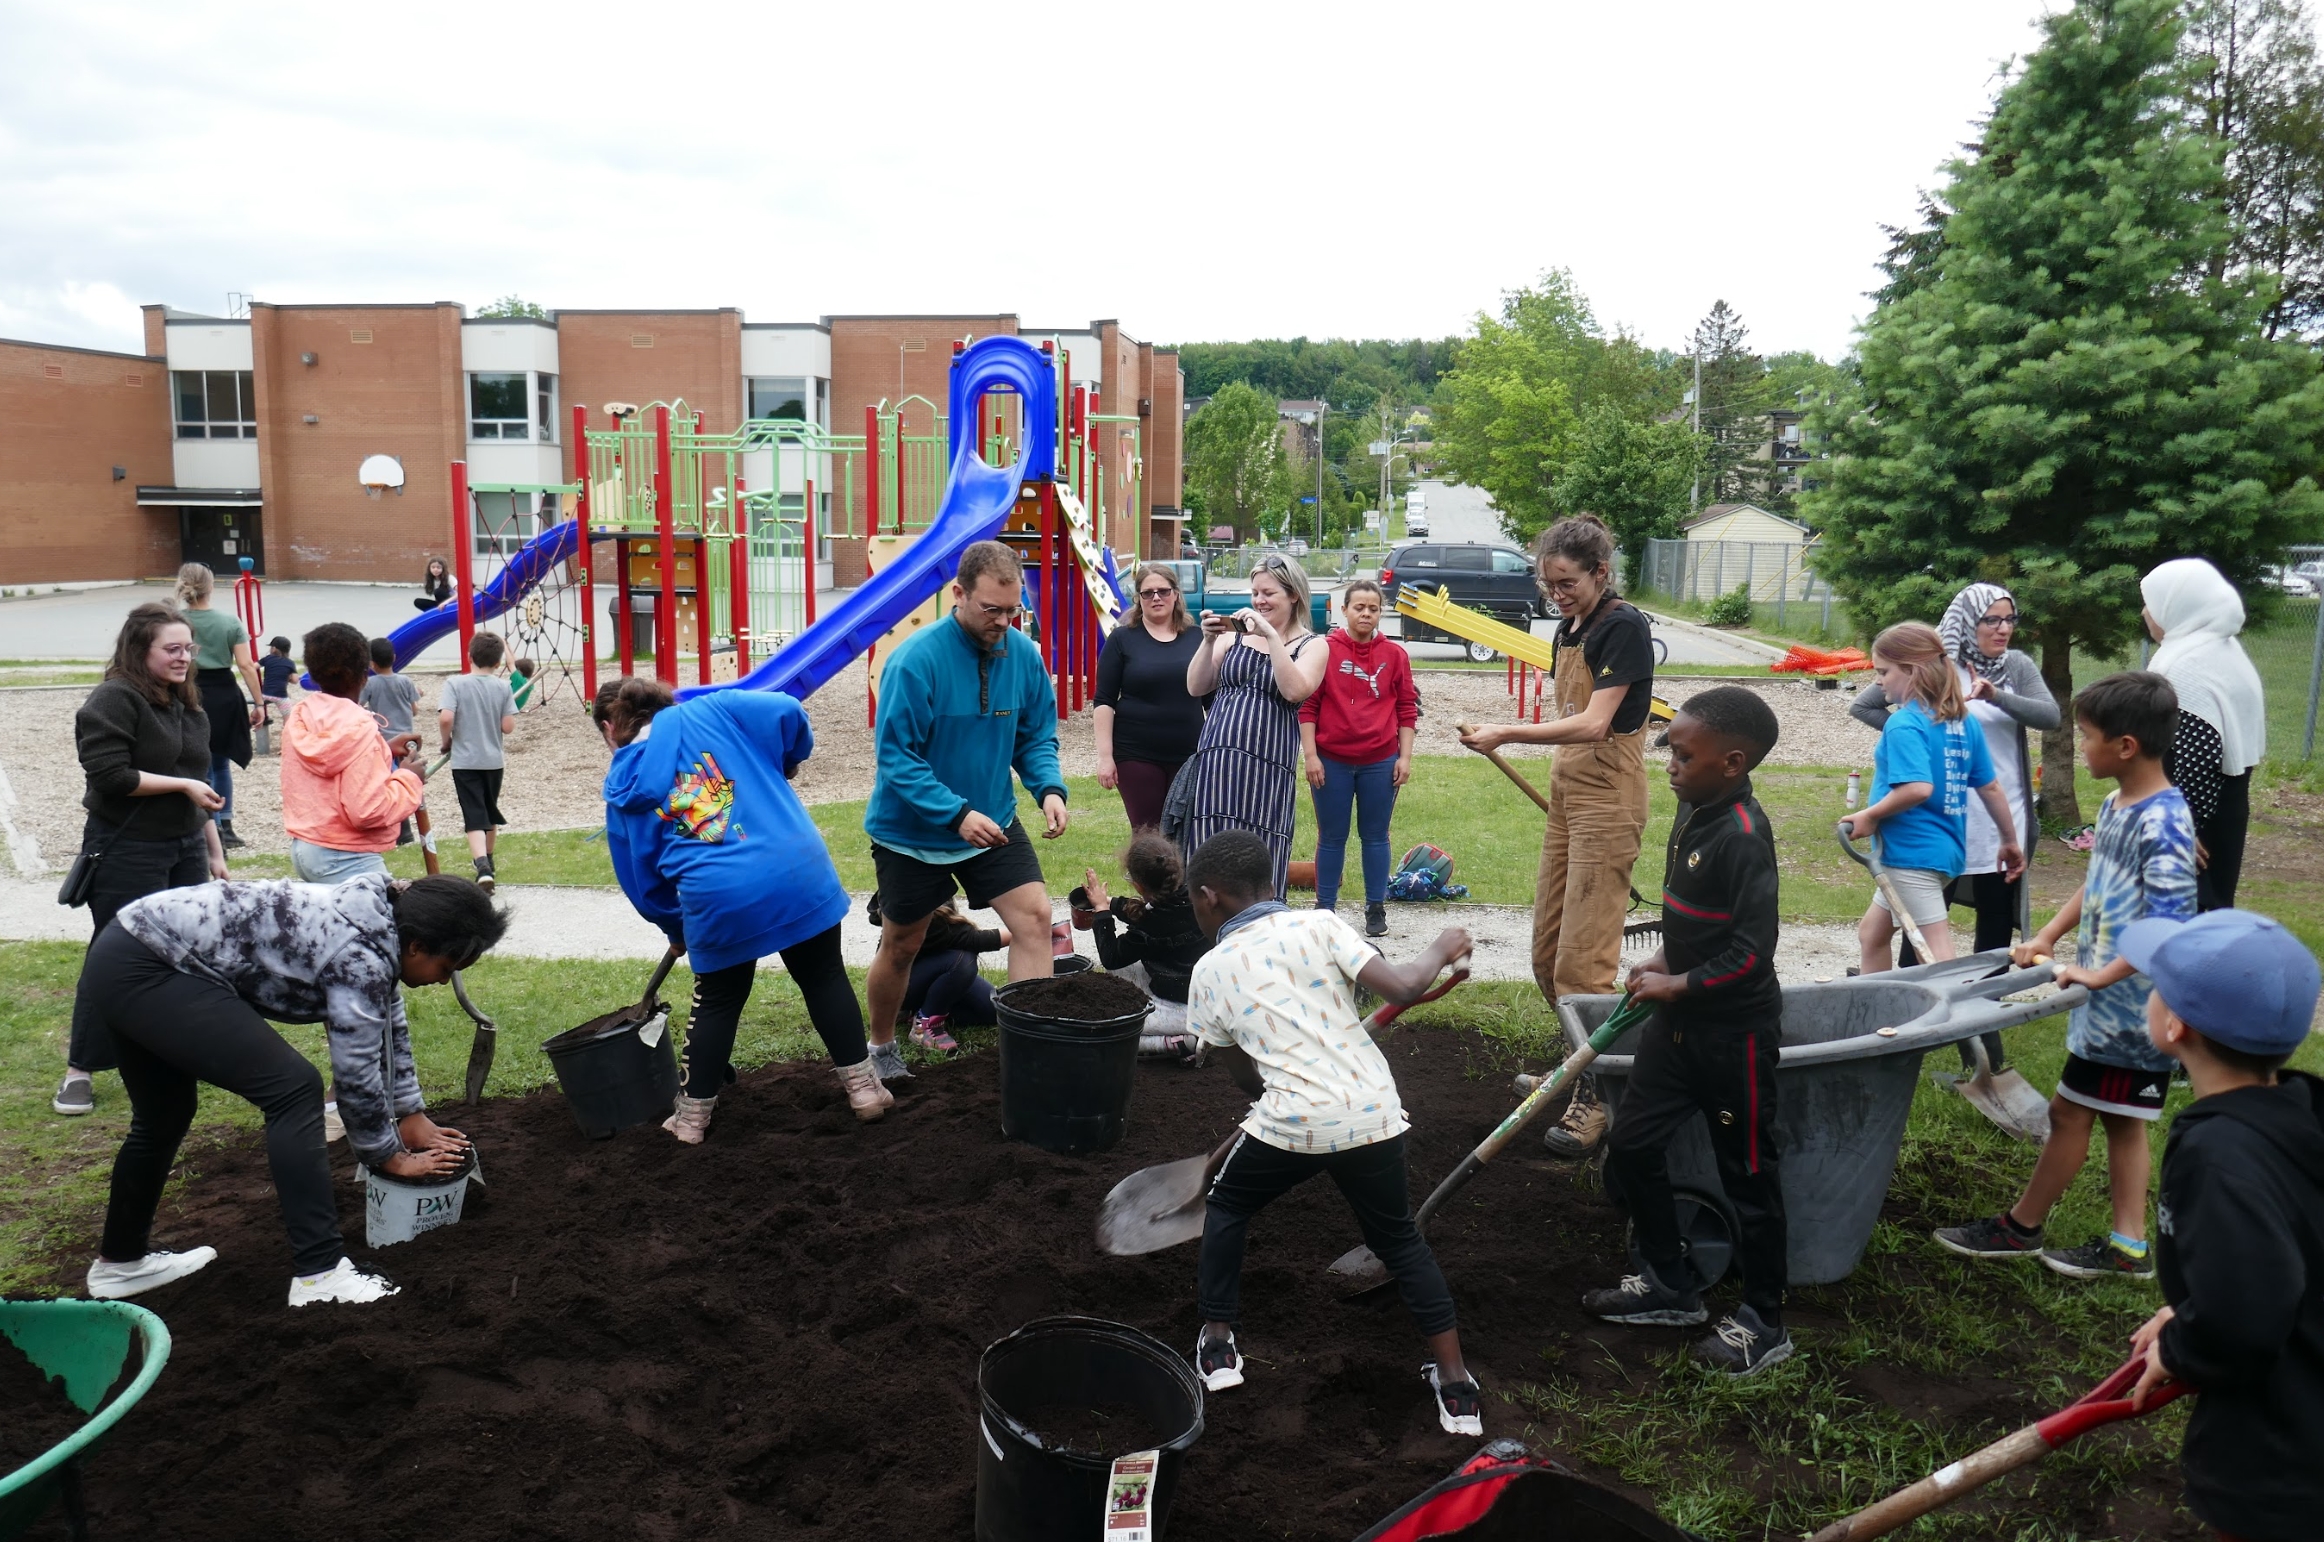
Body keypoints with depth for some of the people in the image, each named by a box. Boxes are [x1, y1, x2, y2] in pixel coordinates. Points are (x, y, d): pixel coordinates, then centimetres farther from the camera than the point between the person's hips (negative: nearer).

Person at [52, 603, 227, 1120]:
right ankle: (80, 1070, 9)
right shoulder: (114, 700, -11)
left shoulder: (188, 707, 15)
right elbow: (110, 775, -21)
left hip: (185, 848, 7)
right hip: (125, 853, -7)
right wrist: (182, 785, -15)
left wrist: (214, 849, 21)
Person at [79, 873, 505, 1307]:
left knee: (164, 1118, 26)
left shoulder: (375, 927, 7)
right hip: (145, 972, -11)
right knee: (294, 1089, -14)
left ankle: (121, 1261, 46)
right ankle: (319, 1274, -13)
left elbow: (388, 1027, 21)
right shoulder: (361, 957, -20)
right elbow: (356, 1073, -13)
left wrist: (412, 1115, 25)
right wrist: (391, 1156, 1)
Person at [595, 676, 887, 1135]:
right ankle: (862, 1088, 22)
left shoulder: (623, 792, 11)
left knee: (717, 1003, 20)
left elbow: (642, 881, 17)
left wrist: (675, 928, 34)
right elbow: (788, 712, -4)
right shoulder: (707, 713, 6)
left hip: (718, 901, 0)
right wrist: (788, 761, 17)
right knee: (825, 978, 18)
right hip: (800, 872, 0)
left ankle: (693, 1116, 30)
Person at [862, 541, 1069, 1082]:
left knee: (1034, 916, -11)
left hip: (992, 822, 4)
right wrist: (957, 815, -33)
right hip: (912, 831, -3)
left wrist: (1049, 788, -18)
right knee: (900, 947, 12)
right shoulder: (916, 660, -24)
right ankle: (881, 1049, 37)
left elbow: (1036, 737, 2)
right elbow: (896, 756, -24)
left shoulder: (1024, 654, -8)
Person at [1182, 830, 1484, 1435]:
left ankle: (1217, 1347, 28)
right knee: (1399, 1237, 21)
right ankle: (1456, 1385, 18)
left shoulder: (1210, 973, 5)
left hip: (1291, 1122, -1)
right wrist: (1442, 949, 12)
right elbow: (1402, 987, -7)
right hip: (1373, 1114, 2)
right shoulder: (1319, 926, 2)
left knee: (1225, 1207, 27)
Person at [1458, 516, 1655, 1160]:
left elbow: (1593, 724, -23)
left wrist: (1507, 734, -27)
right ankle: (1578, 1064, 29)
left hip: (1608, 797, -9)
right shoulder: (1570, 628, 13)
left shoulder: (1624, 627, -14)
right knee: (1547, 951, 12)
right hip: (1567, 791, 9)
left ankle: (1596, 1098, -2)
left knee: (1582, 957, -10)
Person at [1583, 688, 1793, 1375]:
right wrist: (1662, 962, 7)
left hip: (1735, 1032, -9)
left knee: (1749, 1175, 6)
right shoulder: (1693, 812, 4)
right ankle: (1670, 1285, 32)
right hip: (1679, 1020, 9)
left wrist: (1675, 985, -17)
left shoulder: (1744, 837, -23)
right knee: (1631, 1147, 14)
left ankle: (1764, 1324, 23)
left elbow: (1751, 952, -25)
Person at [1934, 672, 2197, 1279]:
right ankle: (2129, 1246, 24)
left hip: (2130, 1004, -9)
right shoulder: (2116, 804, 6)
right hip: (2106, 995, 9)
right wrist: (2048, 937, 14)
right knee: (2121, 1119, 14)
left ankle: (2020, 1227, 17)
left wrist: (2101, 975, -25)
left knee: (2070, 1111, 3)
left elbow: (2169, 926, -28)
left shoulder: (2162, 823, -23)